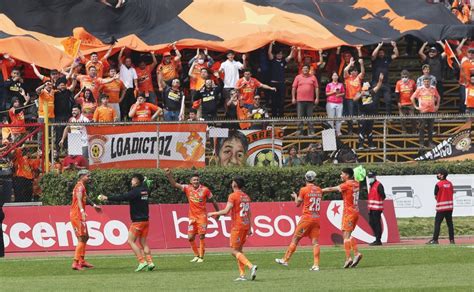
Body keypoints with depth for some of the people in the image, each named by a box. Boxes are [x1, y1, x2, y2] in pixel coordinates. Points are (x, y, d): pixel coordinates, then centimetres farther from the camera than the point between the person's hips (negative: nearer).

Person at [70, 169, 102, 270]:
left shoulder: (82, 186, 18)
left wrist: (94, 205, 51)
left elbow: (85, 198, 37)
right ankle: (75, 263, -17)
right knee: (81, 239, -13)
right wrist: (82, 211, -48)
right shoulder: (80, 186, -14)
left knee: (85, 237, 19)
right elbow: (79, 199, -32)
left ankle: (82, 261, 26)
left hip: (79, 216, 10)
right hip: (77, 215, -10)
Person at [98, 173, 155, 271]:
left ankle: (142, 262, -11)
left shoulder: (135, 191, -14)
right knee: (143, 242, 11)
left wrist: (107, 198, -17)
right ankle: (150, 262, 0)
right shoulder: (145, 190, 8)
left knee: (131, 241, -2)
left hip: (137, 221, -8)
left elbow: (122, 198, -20)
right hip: (145, 220, 8)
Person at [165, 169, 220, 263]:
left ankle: (201, 257, 3)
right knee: (190, 237, 1)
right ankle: (196, 255, 19)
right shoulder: (188, 188, -1)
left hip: (202, 216, -3)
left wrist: (218, 212, 9)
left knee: (202, 237, -6)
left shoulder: (205, 189, -7)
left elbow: (213, 201, 4)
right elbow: (174, 184, -5)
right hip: (192, 216, 3)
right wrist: (169, 175, -19)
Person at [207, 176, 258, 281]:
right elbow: (249, 213, 15)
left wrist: (213, 213, -3)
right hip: (246, 225, 7)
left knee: (235, 251, -3)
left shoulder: (233, 196, -10)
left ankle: (251, 266, -22)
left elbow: (226, 211, -16)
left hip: (237, 226, -7)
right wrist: (250, 228, 19)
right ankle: (242, 275, 6)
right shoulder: (246, 197, 13)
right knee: (239, 250, 13)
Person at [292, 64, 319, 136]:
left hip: (310, 100, 0)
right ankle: (299, 131, 3)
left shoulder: (313, 77, 9)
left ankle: (311, 132, 3)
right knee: (300, 117, 0)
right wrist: (293, 98, 1)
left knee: (310, 116, 1)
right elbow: (293, 88, 8)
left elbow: (316, 88, 8)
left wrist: (317, 98, 1)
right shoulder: (298, 77, 9)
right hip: (300, 100, 0)